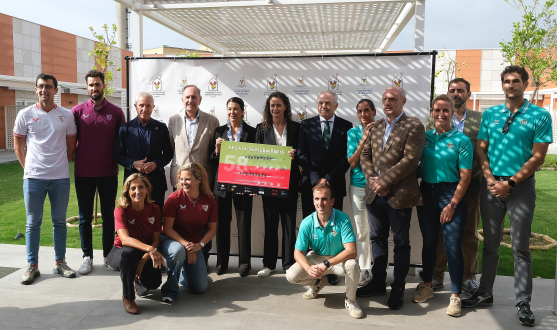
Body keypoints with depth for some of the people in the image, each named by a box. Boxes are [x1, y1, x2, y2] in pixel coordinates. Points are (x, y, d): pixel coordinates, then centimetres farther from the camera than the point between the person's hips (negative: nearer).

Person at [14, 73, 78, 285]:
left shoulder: (66, 115, 3)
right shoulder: (25, 115, 1)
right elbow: (18, 146, 7)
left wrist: (60, 165, 6)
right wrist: (28, 168, 3)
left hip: (60, 178, 1)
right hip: (34, 178, -1)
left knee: (59, 221, 10)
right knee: (33, 223, 7)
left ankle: (60, 263, 21)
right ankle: (32, 266, 17)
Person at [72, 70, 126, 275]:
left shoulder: (116, 112, 2)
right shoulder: (78, 111, 2)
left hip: (108, 173, 0)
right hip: (83, 173, 0)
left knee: (108, 216, 10)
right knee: (85, 217, 8)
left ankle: (108, 255, 21)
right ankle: (87, 257, 19)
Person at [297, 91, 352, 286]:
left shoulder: (346, 126, 4)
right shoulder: (307, 125, 6)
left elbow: (347, 157, -1)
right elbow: (302, 155, 1)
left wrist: (328, 178, -8)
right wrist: (316, 179, -9)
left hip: (335, 184, 0)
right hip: (311, 184, 1)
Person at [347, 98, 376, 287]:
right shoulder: (353, 133, 1)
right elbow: (352, 162, -9)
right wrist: (364, 139, -15)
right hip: (358, 186, 1)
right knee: (362, 230, 9)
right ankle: (365, 270, 21)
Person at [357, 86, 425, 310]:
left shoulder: (413, 126, -6)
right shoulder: (375, 127, 14)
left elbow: (410, 159, -16)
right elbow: (365, 155, 10)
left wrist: (384, 181, -17)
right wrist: (372, 179, -7)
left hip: (399, 195, -6)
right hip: (375, 194, 6)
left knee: (401, 243, 7)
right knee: (377, 239, 15)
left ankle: (398, 288, 19)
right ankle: (378, 282, 29)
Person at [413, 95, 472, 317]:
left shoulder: (461, 140, -6)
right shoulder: (425, 136, 5)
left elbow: (465, 176, -8)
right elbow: (416, 164, 8)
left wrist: (452, 204, -13)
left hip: (451, 194, -4)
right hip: (426, 192, 4)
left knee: (453, 247, -1)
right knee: (429, 242, 14)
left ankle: (455, 296, 12)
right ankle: (427, 285, 29)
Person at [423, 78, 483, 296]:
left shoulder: (480, 119, 5)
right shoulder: (434, 119, 5)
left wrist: (471, 173, -12)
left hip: (470, 184, 0)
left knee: (469, 232, 9)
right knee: (439, 230, 7)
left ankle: (468, 277, 22)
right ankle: (437, 275, 18)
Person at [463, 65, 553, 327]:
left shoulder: (539, 116, -2)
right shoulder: (490, 114, 8)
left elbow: (538, 157, -7)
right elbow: (481, 149, 6)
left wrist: (510, 182, -13)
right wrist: (490, 179, -7)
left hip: (521, 186, -3)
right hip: (491, 185, 3)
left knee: (520, 247, 3)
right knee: (490, 244, 12)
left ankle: (523, 303, 14)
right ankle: (485, 293, 23)